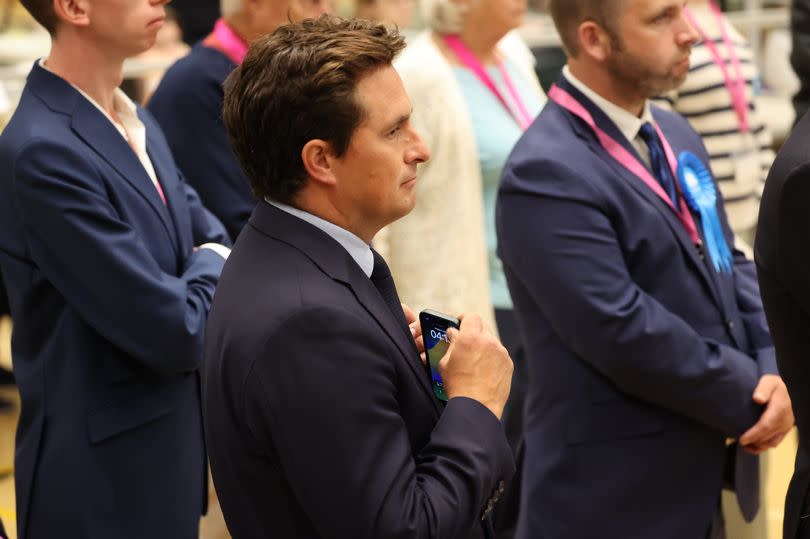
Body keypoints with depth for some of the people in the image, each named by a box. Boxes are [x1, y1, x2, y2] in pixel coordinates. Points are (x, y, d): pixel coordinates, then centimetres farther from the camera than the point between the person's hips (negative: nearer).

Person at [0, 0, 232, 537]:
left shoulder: (138, 124, 7)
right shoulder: (43, 152, -23)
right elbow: (176, 333, -22)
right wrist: (211, 268, -3)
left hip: (169, 452, 8)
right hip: (103, 478, -8)